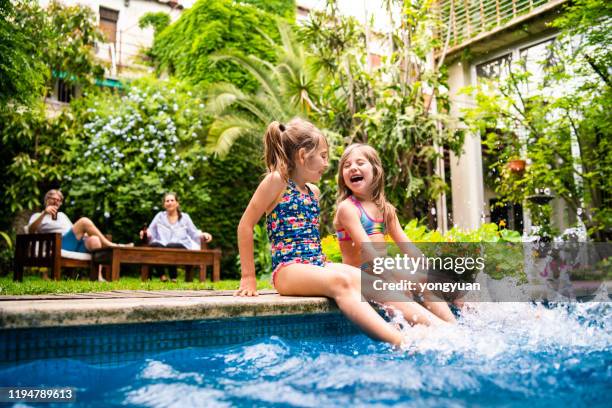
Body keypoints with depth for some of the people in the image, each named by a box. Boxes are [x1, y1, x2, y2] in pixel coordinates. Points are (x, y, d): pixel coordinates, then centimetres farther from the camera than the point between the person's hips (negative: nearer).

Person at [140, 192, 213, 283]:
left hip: (180, 247, -1)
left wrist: (203, 235, -5)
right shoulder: (160, 216, 20)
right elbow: (150, 232, 15)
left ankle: (173, 276, -20)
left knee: (171, 246, -37)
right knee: (155, 245, -35)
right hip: (161, 246, 1)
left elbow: (194, 233, 15)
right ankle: (162, 274, -20)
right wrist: (145, 232, -9)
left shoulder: (185, 217, 17)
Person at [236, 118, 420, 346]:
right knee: (341, 282, -34)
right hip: (288, 269, -7)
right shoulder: (277, 181, -2)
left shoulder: (313, 192, 20)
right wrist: (248, 277, -3)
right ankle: (400, 343, -47)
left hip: (318, 265, 7)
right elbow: (246, 226, -3)